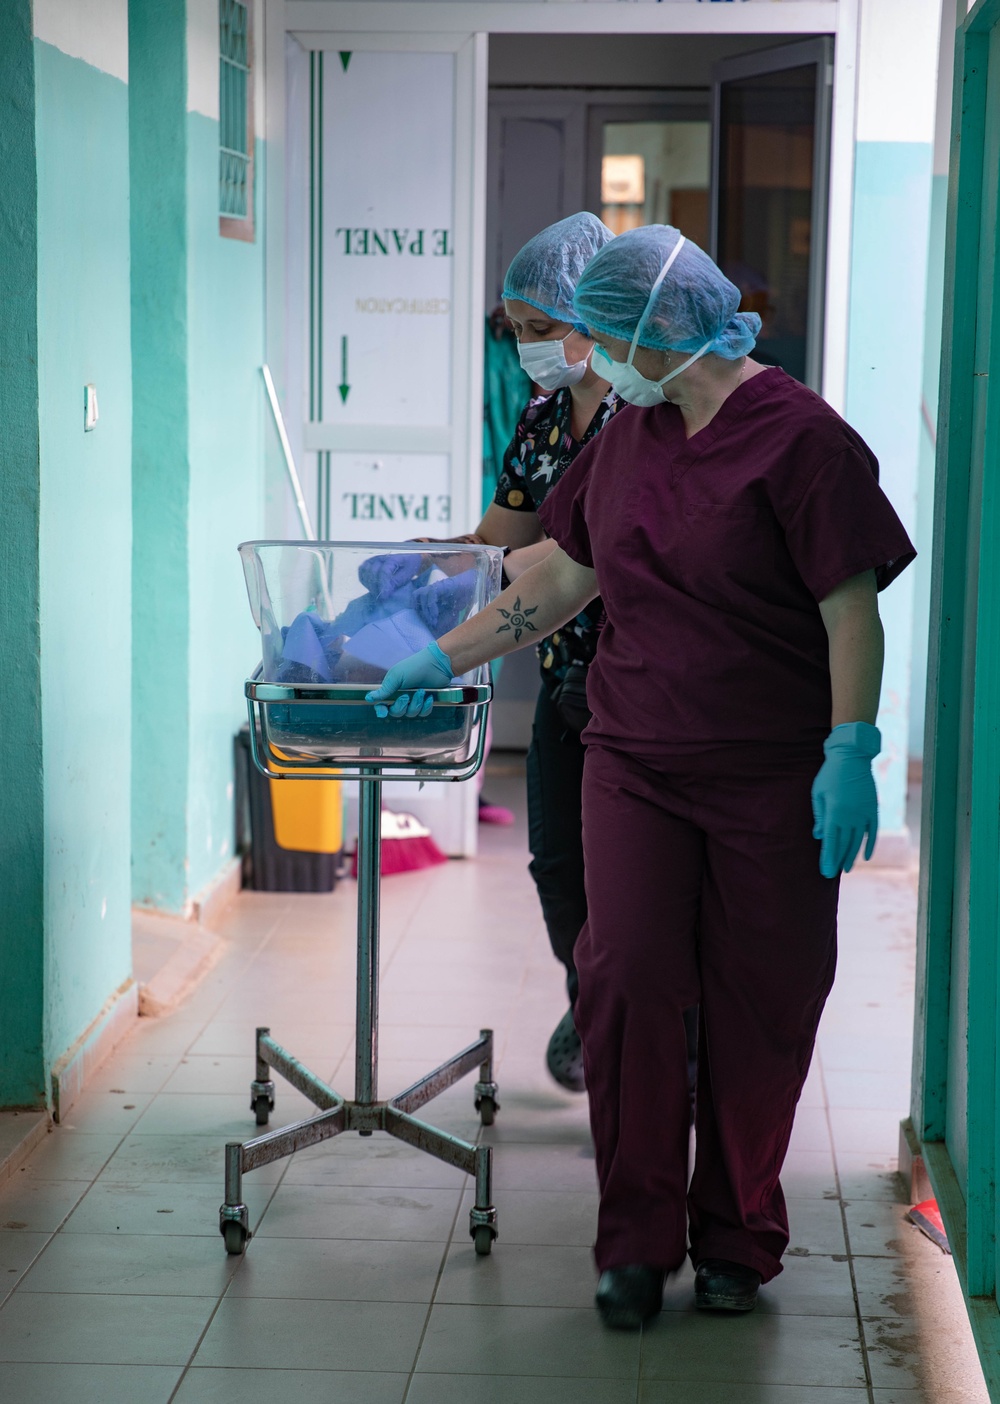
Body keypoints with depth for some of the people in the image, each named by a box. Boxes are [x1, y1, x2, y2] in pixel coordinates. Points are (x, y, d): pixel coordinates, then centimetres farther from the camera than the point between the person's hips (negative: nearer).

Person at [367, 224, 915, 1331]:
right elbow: (563, 575, 20)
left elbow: (852, 611, -12)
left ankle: (736, 1240, 19)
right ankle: (635, 1240, 7)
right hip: (636, 763, 5)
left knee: (760, 1007, 2)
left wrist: (850, 752, -18)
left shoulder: (798, 437, -9)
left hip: (772, 780, -5)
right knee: (626, 980, -5)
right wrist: (446, 657, 21)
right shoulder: (628, 434, 11)